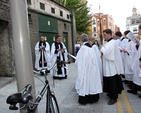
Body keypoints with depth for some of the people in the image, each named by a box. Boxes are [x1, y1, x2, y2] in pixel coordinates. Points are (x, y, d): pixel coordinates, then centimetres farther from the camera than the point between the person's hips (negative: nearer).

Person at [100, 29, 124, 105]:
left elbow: (106, 52, -27)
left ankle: (114, 98, 10)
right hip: (109, 67, 10)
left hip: (112, 67, -10)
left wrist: (102, 48, -9)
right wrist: (102, 54, -1)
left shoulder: (112, 43, -19)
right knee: (109, 82, 18)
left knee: (112, 82, -1)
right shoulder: (108, 42, 12)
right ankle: (111, 93, 33)